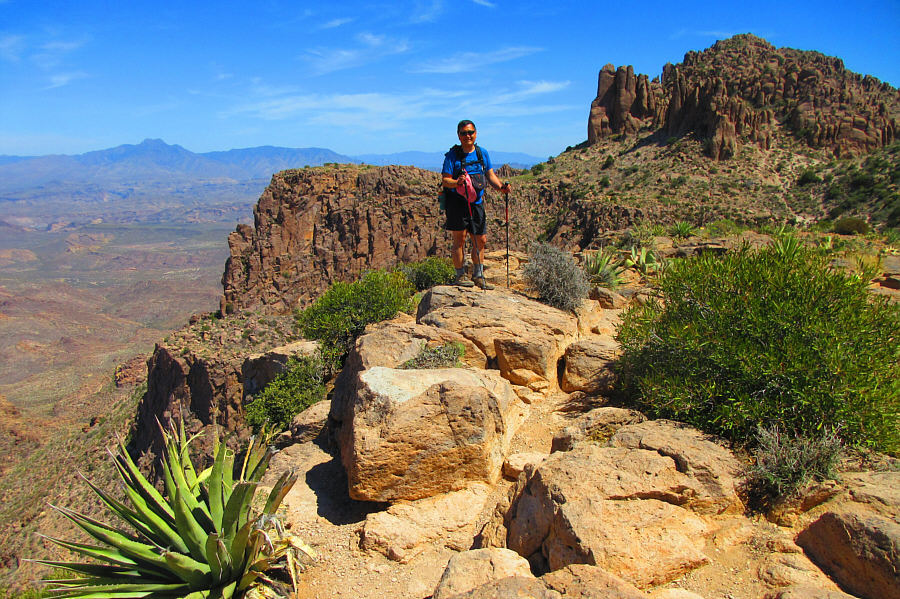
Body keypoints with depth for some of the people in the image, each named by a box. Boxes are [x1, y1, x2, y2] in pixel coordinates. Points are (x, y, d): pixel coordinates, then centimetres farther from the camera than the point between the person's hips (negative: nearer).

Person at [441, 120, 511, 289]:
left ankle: (478, 276, 21)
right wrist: (457, 182, -29)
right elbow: (445, 180, -9)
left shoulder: (483, 153, 9)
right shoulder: (452, 155, -5)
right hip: (457, 202, -5)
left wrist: (501, 187, -7)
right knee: (459, 239, -4)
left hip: (477, 203, 5)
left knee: (481, 240, 8)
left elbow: (490, 175, 11)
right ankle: (460, 276, 9)